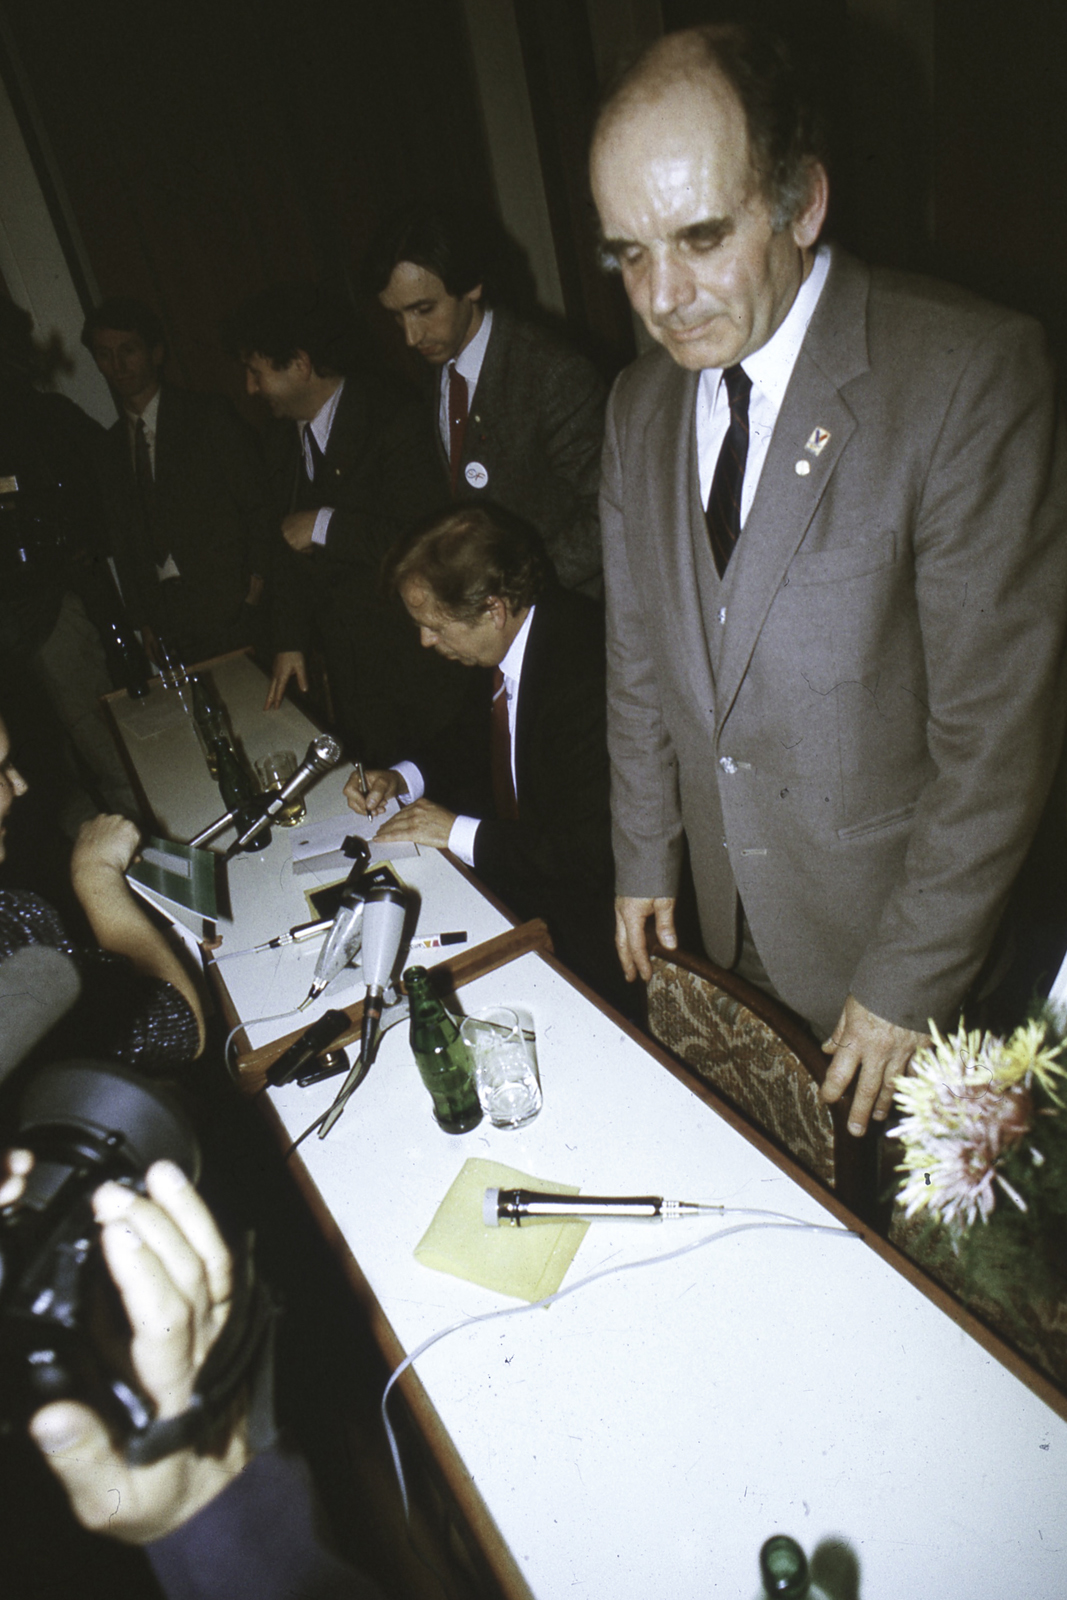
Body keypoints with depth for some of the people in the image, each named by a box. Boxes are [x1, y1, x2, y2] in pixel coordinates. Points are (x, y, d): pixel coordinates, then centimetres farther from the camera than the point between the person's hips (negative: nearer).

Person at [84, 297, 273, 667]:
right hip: (170, 619, 4)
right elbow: (123, 539, 17)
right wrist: (142, 620, 10)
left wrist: (256, 583, -12)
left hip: (232, 606, -4)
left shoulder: (209, 415, 2)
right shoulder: (112, 446, 16)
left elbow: (259, 502, -3)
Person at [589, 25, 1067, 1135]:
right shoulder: (640, 402, 1)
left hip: (891, 927, -4)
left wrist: (909, 981, -15)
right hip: (725, 921, 5)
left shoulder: (968, 373, -19)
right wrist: (644, 856, 11)